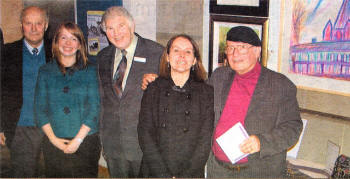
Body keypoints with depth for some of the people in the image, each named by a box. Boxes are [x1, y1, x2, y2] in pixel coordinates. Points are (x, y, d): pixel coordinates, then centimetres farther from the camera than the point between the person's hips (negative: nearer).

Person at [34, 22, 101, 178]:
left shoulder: (90, 71, 3)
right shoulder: (45, 71, 7)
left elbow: (94, 108, -3)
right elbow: (39, 108, 3)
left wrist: (78, 139, -11)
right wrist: (53, 138, -8)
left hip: (85, 140, -1)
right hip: (53, 144, 1)